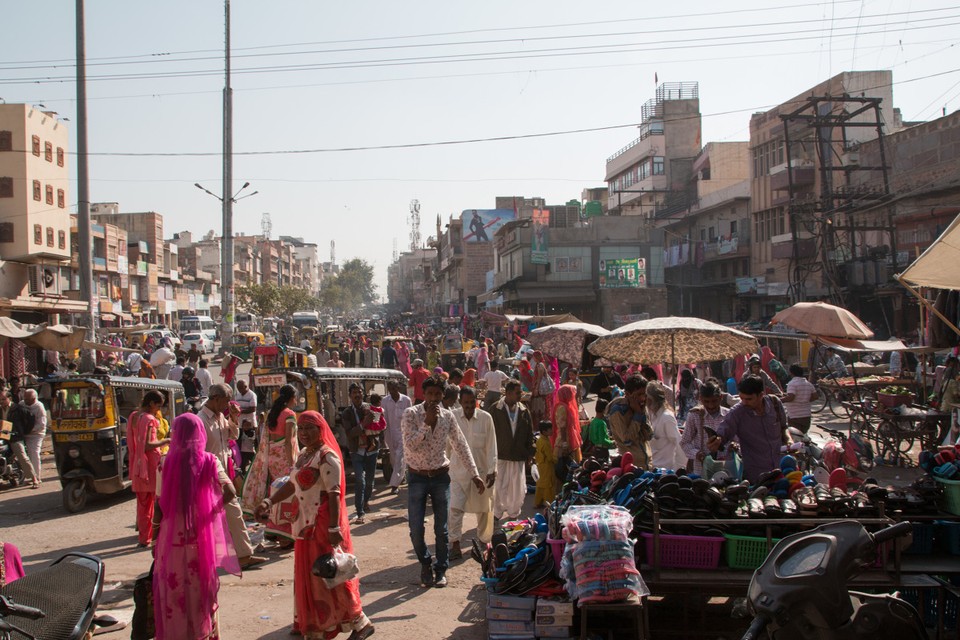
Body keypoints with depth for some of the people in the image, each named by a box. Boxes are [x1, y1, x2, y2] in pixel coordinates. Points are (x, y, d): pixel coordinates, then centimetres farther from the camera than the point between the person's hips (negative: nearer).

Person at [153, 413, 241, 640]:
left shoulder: (168, 462, -8)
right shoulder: (209, 461, -5)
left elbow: (160, 504, -5)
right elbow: (230, 493, -14)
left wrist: (155, 536, 5)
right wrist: (215, 508, 4)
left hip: (173, 535, -1)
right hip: (201, 535, 1)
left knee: (173, 588, 10)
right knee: (202, 586, 16)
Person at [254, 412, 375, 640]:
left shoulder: (327, 457, -16)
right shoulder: (303, 455, 13)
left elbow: (334, 494, -20)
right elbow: (292, 484, 16)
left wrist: (334, 527, -25)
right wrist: (269, 501, 2)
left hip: (323, 525, -9)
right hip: (306, 525, 9)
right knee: (307, 572, 15)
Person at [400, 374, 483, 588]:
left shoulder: (447, 416, 0)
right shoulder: (411, 414, -10)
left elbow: (461, 446, 7)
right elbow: (411, 446, -21)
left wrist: (474, 474, 4)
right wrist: (427, 422, -26)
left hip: (441, 477, 2)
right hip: (417, 477, -2)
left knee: (441, 529, 5)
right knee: (416, 529, -2)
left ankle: (441, 569, 22)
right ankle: (425, 564, 23)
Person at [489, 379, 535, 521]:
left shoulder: (524, 410, 5)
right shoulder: (495, 409, -5)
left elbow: (530, 433, 11)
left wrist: (530, 453, 7)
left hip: (519, 456, 3)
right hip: (500, 455, -3)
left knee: (518, 488, 7)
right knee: (499, 487, 2)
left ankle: (514, 513, 24)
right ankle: (497, 513, 19)